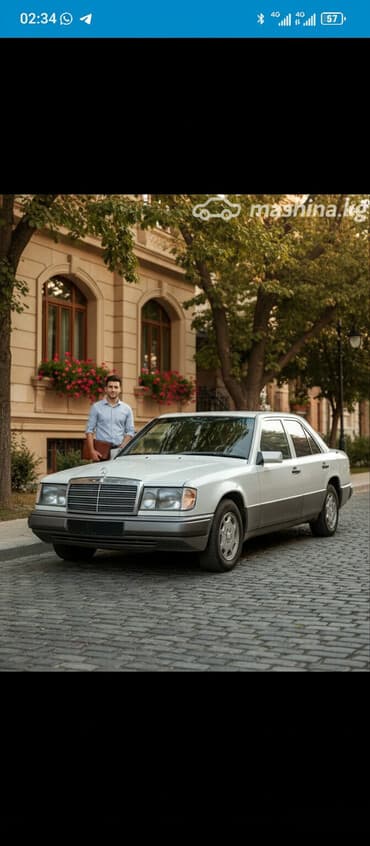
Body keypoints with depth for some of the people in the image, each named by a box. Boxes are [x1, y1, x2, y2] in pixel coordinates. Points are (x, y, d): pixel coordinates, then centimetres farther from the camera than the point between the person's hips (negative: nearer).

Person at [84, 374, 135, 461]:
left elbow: (130, 432, 9)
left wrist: (121, 448, -6)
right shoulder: (96, 407, 6)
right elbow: (90, 430, 3)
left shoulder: (127, 409, 11)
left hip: (119, 451, 1)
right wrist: (92, 451, -8)